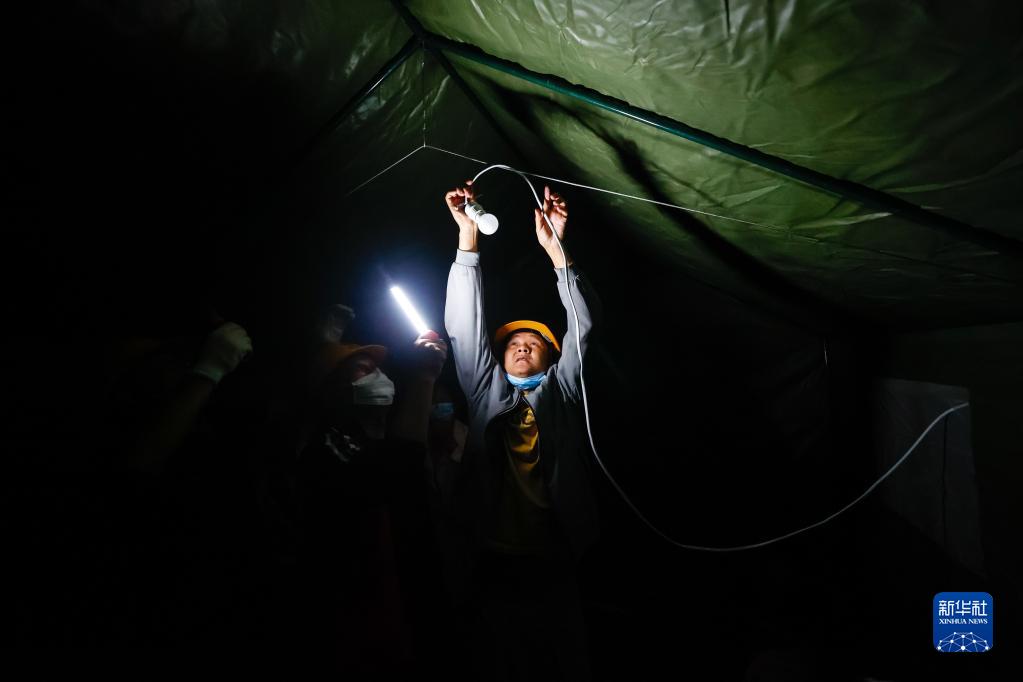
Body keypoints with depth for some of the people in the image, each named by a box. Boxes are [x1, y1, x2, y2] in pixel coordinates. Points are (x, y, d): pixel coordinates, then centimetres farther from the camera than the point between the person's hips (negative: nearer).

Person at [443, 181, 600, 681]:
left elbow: (582, 325, 0)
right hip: (494, 562, 1)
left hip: (552, 561, 0)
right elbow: (465, 325, 3)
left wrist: (555, 249, -9)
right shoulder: (486, 390, 11)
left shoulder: (559, 390, 9)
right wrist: (467, 238, -3)